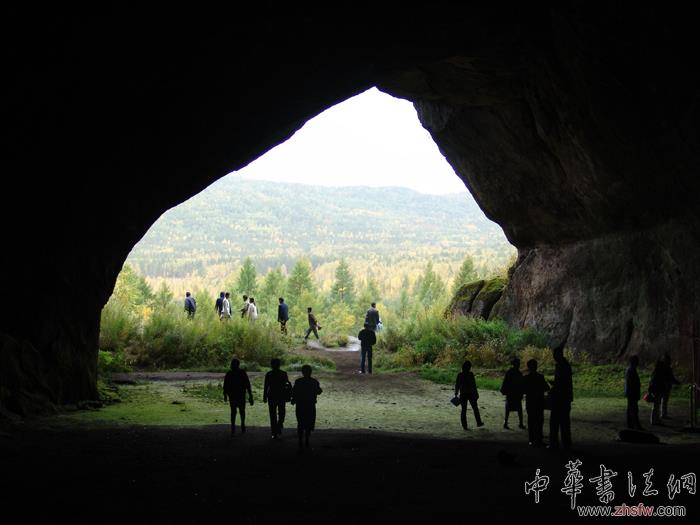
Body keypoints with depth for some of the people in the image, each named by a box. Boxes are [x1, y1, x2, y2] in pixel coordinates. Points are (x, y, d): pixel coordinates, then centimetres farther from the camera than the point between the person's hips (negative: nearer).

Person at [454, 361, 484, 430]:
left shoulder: (459, 375, -2)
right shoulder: (470, 374, -13)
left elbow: (457, 385, 3)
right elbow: (473, 385, -12)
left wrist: (456, 394, 12)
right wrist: (476, 393, -4)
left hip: (463, 395, 3)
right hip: (471, 394, -3)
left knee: (463, 410, 7)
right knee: (475, 408, 15)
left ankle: (464, 426, 4)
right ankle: (479, 422, 27)